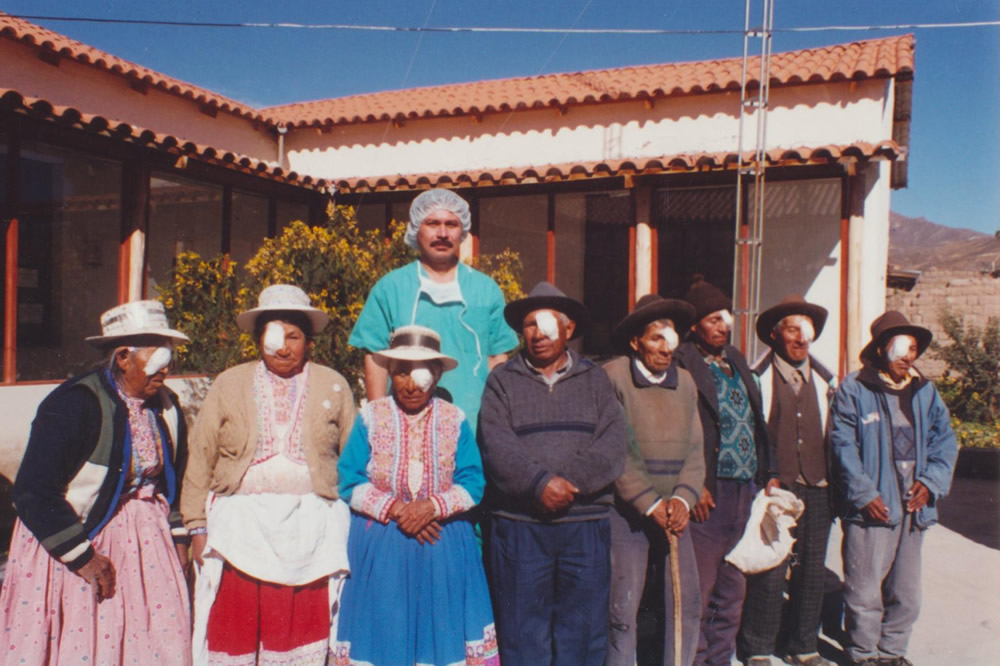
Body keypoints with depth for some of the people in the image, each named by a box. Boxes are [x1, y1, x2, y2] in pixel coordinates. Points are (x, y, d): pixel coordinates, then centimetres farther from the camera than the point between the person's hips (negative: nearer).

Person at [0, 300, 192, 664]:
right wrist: (81, 557, -17)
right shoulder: (74, 404, -20)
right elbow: (33, 493, -21)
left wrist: (178, 536, 10)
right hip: (73, 535, -5)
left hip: (145, 536, 5)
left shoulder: (166, 407, 0)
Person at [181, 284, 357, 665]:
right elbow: (200, 458, 7)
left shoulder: (334, 387, 7)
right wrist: (198, 527, 2)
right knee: (232, 634, 2)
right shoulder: (229, 384, 8)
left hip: (311, 529, 0)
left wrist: (354, 526, 3)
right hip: (241, 525, 0)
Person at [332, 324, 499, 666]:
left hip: (444, 548, 1)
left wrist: (433, 506, -19)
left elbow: (472, 483, -3)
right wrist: (394, 508, -15)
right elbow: (349, 481, -4)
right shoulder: (371, 417, -2)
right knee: (384, 629, 5)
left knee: (440, 627, 7)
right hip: (379, 546, 0)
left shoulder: (455, 420, 0)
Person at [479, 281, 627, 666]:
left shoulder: (595, 380, 10)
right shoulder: (502, 381, 6)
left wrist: (569, 481, -15)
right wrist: (540, 484, -19)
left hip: (586, 526, 1)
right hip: (520, 527, -1)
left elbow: (613, 446, -2)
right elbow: (497, 447, -7)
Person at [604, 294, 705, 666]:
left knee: (688, 603, 8)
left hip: (673, 511, 5)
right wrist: (650, 504, -12)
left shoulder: (685, 382, 9)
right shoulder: (613, 377, -8)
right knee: (623, 608, 1)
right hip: (627, 511, -5)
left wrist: (683, 498, -8)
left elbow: (694, 449, 7)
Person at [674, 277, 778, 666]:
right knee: (698, 593, 1)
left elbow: (756, 422, 17)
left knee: (732, 593, 17)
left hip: (746, 491, 8)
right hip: (709, 495, -7)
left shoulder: (736, 360, 15)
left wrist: (767, 474, 10)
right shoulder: (681, 364, -9)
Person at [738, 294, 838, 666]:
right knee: (768, 574, -1)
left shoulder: (825, 380, 11)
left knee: (812, 572, 12)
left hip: (817, 491, 4)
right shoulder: (757, 378, -2)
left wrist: (834, 484, 11)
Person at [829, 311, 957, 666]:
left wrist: (931, 481, -3)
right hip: (870, 508, -5)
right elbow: (844, 446, -9)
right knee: (865, 591, 1)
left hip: (913, 507, 6)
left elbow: (944, 441, 12)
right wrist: (864, 494, -14)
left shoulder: (925, 392, 11)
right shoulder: (854, 390, -6)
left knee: (906, 592, 15)